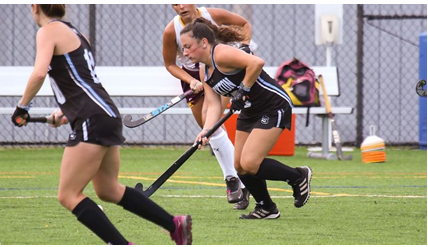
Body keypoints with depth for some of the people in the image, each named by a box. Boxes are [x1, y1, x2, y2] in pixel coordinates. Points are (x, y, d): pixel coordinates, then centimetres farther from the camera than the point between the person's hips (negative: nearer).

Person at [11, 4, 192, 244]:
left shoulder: (48, 31, -8)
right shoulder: (73, 31, 19)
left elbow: (39, 73, -22)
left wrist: (22, 107, -10)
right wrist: (64, 111, 32)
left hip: (93, 121, -9)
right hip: (107, 116, 9)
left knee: (68, 195, -4)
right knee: (109, 190, 21)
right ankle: (176, 225, 20)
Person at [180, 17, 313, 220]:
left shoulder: (221, 54, -21)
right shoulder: (204, 72, 7)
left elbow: (256, 63, -33)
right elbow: (214, 105, 1)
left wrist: (243, 91, -25)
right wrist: (206, 131, -16)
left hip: (274, 106, -10)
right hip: (250, 111, 10)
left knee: (249, 164, -16)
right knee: (240, 166, 7)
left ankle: (299, 177, 5)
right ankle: (266, 208, 25)